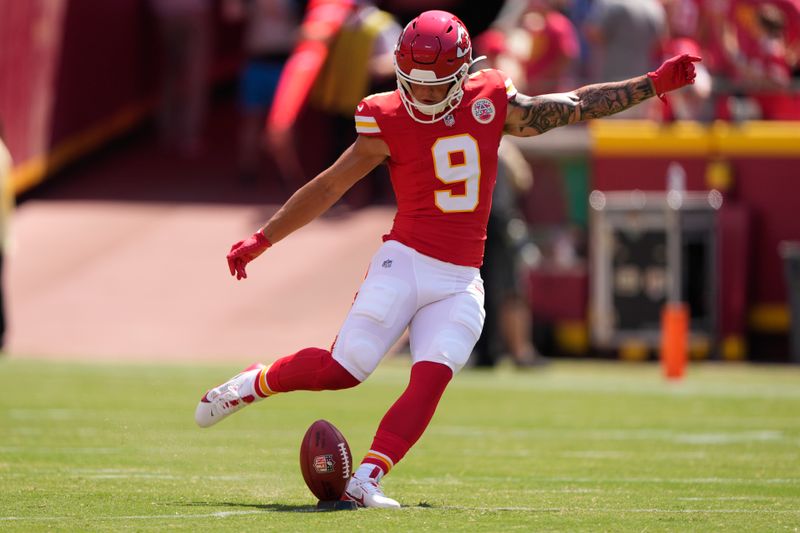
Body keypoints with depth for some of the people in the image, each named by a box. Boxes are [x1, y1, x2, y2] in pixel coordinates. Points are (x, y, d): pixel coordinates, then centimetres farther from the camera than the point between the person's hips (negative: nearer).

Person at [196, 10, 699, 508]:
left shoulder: (491, 104, 4)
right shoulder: (390, 121, -4)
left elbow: (575, 106, 12)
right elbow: (328, 188, 3)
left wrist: (654, 84, 9)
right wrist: (262, 239, 6)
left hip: (460, 282, 3)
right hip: (405, 262, -3)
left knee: (431, 380, -15)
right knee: (344, 367, -10)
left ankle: (365, 480, -18)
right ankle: (253, 383, 15)